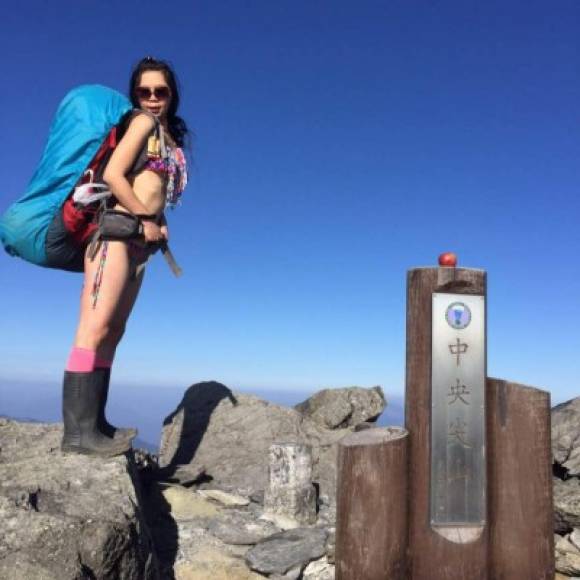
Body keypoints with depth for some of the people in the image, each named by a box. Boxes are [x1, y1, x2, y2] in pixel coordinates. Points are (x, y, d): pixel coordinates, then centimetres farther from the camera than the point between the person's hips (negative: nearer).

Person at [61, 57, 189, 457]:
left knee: (113, 331, 5)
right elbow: (113, 174, -13)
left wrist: (158, 223, 4)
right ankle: (78, 429, -15)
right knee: (96, 326, -14)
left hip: (139, 239, 9)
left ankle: (93, 424, 8)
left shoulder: (170, 135, 24)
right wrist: (147, 220, -9)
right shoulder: (144, 122, 0)